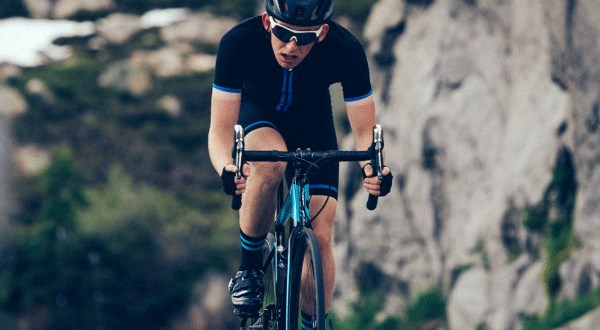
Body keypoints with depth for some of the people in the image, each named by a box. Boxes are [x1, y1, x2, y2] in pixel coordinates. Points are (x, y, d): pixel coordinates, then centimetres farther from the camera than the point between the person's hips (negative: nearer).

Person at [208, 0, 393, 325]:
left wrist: (372, 167, -48)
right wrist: (227, 170, -56)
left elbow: (365, 132, -26)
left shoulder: (346, 50, -33)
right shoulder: (238, 42, -36)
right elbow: (220, 130, -34)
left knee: (320, 237, -10)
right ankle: (249, 267, -15)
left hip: (312, 122, 2)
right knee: (270, 163, -36)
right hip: (256, 115, -1)